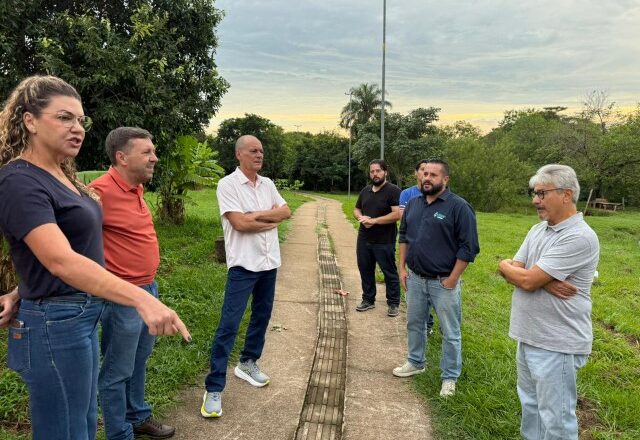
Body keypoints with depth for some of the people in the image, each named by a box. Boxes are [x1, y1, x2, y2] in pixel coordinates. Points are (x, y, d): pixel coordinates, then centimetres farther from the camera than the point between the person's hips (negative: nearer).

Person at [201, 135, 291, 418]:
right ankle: (214, 389, 1)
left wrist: (257, 215, -12)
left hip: (269, 262, 7)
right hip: (243, 265, -7)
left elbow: (286, 212, 3)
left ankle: (247, 364, 37)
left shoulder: (267, 184, 11)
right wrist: (271, 220, -7)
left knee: (261, 317, 17)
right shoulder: (227, 184, -9)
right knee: (228, 325, -6)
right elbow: (239, 223, -19)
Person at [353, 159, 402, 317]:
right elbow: (356, 209, 18)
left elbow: (397, 214, -20)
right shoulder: (365, 191, 12)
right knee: (365, 270, 14)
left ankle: (393, 304, 17)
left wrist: (374, 220, -20)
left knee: (390, 273, 4)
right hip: (364, 240, 7)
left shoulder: (393, 191, -11)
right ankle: (368, 300, 29)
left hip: (384, 242, -6)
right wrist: (361, 218, -6)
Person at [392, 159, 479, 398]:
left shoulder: (459, 207, -13)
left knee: (450, 333, 7)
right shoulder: (413, 204, 6)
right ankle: (415, 362, 41)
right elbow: (404, 236, 15)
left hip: (444, 282, -6)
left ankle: (450, 378, 24)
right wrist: (402, 267, 8)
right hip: (415, 279, 6)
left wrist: (452, 279, -14)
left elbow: (469, 247, -14)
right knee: (414, 323, 20)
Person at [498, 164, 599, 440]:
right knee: (530, 405, 24)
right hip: (528, 337, 8)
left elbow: (526, 280, -23)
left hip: (556, 344, -8)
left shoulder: (579, 238, -21)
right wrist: (543, 281, -17)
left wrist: (506, 266, -3)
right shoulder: (538, 230, 8)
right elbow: (517, 273, 2)